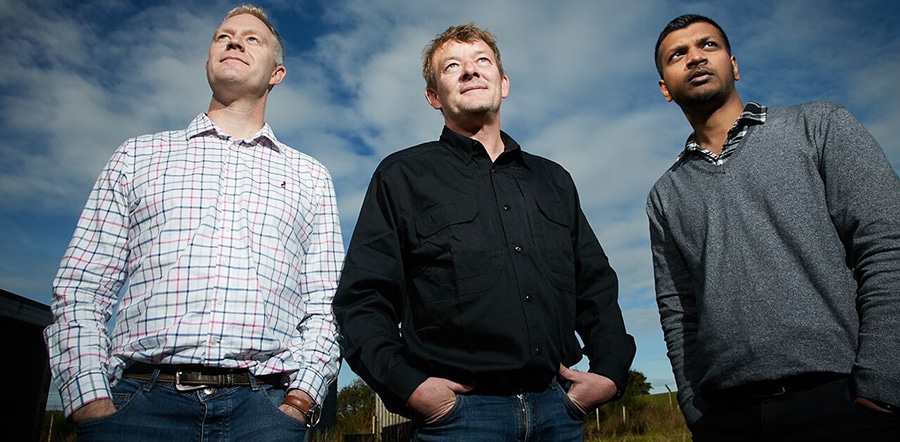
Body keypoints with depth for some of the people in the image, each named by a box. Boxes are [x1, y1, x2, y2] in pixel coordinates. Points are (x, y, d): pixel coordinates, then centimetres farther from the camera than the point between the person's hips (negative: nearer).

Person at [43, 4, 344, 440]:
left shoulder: (310, 177, 14)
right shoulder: (138, 155, 15)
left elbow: (324, 309, 9)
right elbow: (79, 289, 10)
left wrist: (300, 399, -5)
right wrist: (91, 401, -3)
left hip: (264, 406, 0)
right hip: (141, 400, 1)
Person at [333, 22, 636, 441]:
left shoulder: (553, 180, 15)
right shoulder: (403, 175, 2)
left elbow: (596, 285, 18)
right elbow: (362, 298, -3)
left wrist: (610, 370, 5)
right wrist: (407, 385, -15)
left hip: (557, 408, 5)